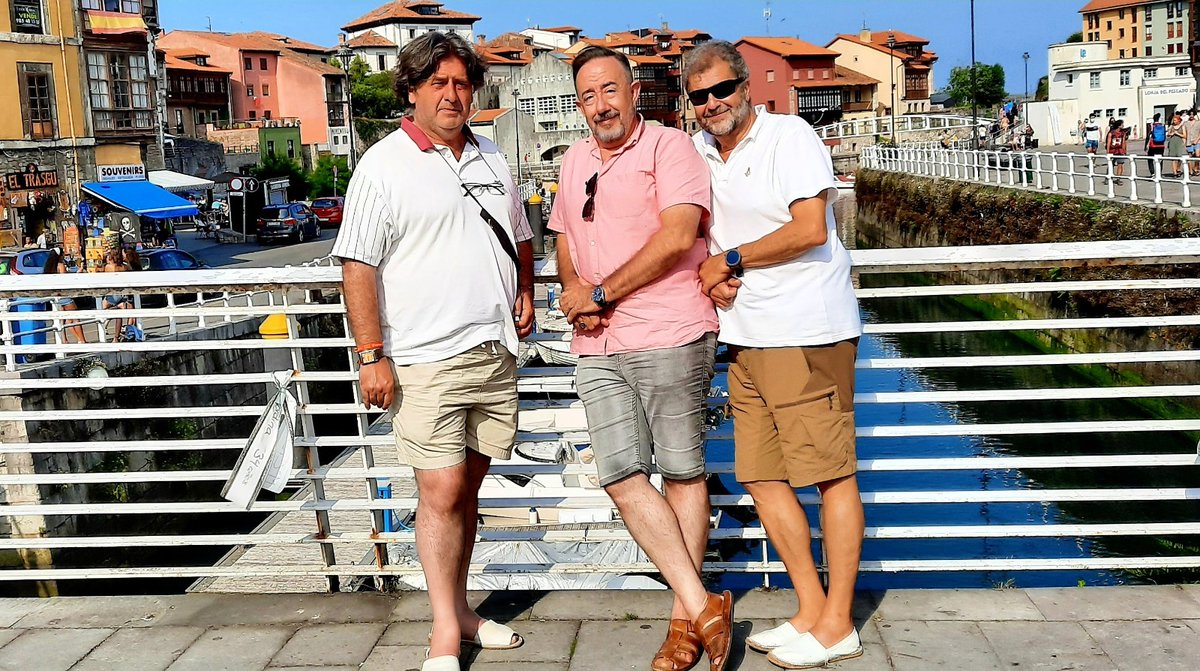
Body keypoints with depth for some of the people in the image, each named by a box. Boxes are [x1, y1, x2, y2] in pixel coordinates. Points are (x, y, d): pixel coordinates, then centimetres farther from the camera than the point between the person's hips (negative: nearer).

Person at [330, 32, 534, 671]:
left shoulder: (491, 159, 15)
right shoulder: (383, 166, -4)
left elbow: (520, 236, 28)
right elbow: (359, 264, -8)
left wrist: (525, 293, 12)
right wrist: (372, 354, -14)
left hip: (494, 352, 6)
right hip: (425, 360, -5)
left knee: (467, 486, 13)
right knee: (440, 492, -6)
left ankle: (459, 610, 25)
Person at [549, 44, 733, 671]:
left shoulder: (669, 146, -3)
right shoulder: (574, 161, 18)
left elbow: (677, 235, -15)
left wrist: (600, 294, -11)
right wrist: (573, 290, 5)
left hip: (669, 337, -6)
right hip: (598, 347, 6)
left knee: (682, 472, 2)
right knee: (620, 476, -3)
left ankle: (684, 617, 14)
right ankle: (704, 607, 5)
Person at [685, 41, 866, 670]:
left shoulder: (790, 136, -6)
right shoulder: (698, 150, 15)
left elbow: (810, 229, -16)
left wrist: (730, 258, -8)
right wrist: (710, 272, 1)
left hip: (808, 333, -8)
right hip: (745, 336, 8)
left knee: (831, 473, -2)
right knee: (761, 474, 7)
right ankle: (810, 612, 20)